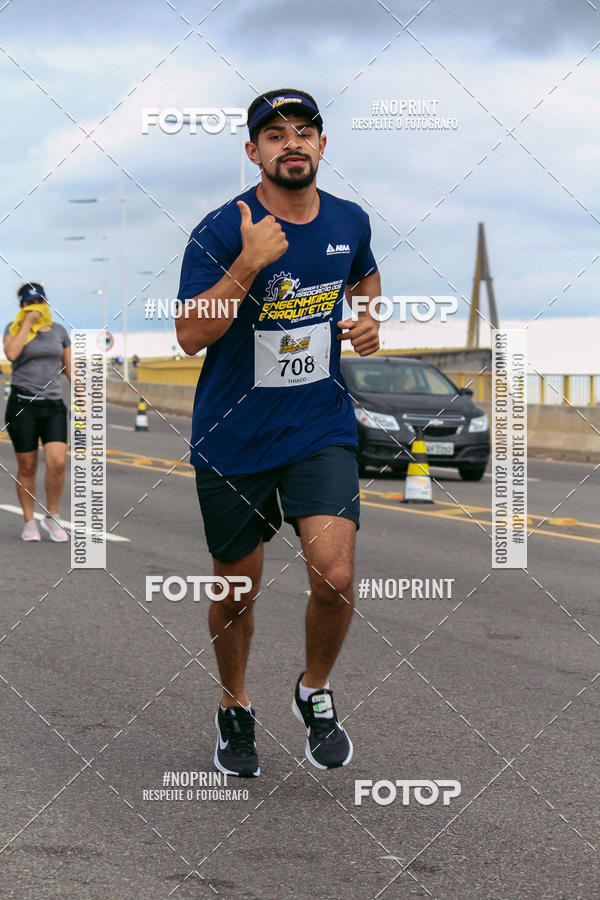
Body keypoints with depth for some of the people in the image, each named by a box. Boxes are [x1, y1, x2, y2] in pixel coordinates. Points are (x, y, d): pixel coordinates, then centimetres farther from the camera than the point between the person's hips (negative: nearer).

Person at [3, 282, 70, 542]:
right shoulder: (14, 328, 1)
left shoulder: (59, 331, 11)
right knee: (27, 467, 2)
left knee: (58, 462, -14)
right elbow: (11, 353, -19)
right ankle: (29, 522, 16)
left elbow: (70, 369, 15)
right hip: (22, 405, -2)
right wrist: (28, 322, -13)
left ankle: (51, 517, 4)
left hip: (53, 406, 2)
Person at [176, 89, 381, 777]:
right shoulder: (222, 231, -13)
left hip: (322, 429, 2)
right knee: (237, 589, 11)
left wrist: (369, 324, 4)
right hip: (234, 438, -2)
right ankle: (234, 709, 36)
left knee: (335, 578, -14)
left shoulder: (350, 222, 1)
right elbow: (190, 336, -21)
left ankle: (314, 691, 15)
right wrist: (249, 264, -30)